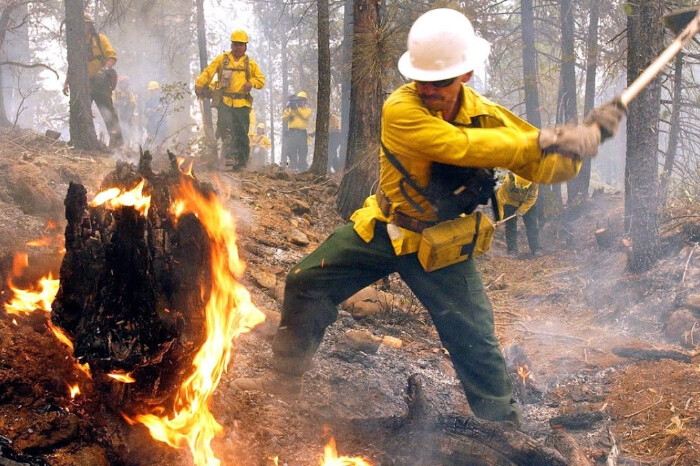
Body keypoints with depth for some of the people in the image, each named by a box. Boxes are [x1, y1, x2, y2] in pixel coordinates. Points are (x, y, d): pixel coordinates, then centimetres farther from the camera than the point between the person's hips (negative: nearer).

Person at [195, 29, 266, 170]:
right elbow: (208, 72, 4)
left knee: (242, 134, 2)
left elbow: (261, 79, 15)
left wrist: (252, 82, -7)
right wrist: (199, 84, -11)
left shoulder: (250, 63, 14)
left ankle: (241, 162, 9)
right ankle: (229, 156, -25)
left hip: (242, 103, 2)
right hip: (225, 101, -2)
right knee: (226, 128, -20)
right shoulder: (222, 59, 10)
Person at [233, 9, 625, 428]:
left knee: (475, 338, -6)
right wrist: (539, 140, -36)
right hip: (381, 230, 0)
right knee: (306, 283, -1)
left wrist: (585, 136, -27)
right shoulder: (401, 109, -24)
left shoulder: (486, 117, -12)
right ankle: (287, 375, 19)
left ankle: (504, 425, 12)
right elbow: (460, 145, -37)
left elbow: (548, 166, -8)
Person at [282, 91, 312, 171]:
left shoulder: (307, 110, 13)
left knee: (302, 154, -1)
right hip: (292, 133, 0)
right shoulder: (291, 109, 15)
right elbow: (284, 119, 4)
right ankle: (292, 170, -6)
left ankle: (302, 170, 0)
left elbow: (305, 115, -10)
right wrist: (288, 108, -7)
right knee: (291, 153, -5)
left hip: (302, 134, 0)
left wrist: (297, 108, -13)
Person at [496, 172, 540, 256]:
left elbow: (532, 198, -15)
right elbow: (500, 200, -33)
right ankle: (512, 251, 0)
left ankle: (536, 250, 5)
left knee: (532, 227, -1)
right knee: (511, 227, -6)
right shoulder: (508, 183, -38)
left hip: (528, 204, 2)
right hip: (511, 203, -1)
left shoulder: (533, 184, -32)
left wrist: (522, 209, -25)